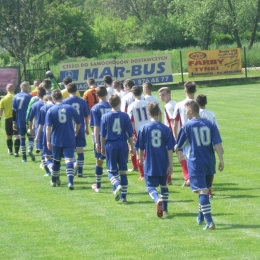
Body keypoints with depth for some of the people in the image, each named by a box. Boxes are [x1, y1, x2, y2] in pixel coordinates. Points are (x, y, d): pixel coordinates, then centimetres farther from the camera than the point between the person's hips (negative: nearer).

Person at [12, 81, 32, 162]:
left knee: (22, 138, 9)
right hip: (28, 121, -4)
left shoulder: (15, 97, 8)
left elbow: (14, 111, 8)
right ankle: (30, 150, -15)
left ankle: (24, 157, 7)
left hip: (19, 122, 4)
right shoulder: (28, 97, -6)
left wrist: (14, 122, 11)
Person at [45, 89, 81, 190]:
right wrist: (75, 132, 26)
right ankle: (70, 182, -21)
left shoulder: (50, 110, -5)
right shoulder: (70, 108, -1)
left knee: (56, 160, 18)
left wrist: (48, 141, -8)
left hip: (56, 140, 0)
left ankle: (54, 180, 33)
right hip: (69, 140, 0)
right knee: (69, 160, -6)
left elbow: (48, 127, -10)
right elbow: (78, 123, 8)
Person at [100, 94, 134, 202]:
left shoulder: (105, 117, -3)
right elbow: (130, 133, 0)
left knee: (111, 170, 7)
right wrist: (132, 147, 11)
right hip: (123, 145, 1)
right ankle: (123, 195, 8)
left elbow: (102, 135, 1)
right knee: (123, 171, 9)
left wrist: (102, 147, 13)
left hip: (110, 145, -1)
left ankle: (117, 185, -22)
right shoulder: (125, 116, -3)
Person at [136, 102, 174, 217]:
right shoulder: (166, 129, -5)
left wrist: (141, 158, 20)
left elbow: (141, 147, 1)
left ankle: (157, 200, -29)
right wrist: (170, 165, 2)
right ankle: (165, 209, 25)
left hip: (150, 164, -2)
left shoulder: (144, 128, -7)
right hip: (163, 164, 2)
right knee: (163, 185, 21)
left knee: (150, 186, 2)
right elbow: (170, 149, -4)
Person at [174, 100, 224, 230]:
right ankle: (201, 217, 35)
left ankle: (209, 222, -21)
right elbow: (218, 144, -5)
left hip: (195, 163, -4)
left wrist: (175, 148, 28)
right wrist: (221, 159, -1)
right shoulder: (210, 125, 4)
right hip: (210, 163, 4)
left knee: (202, 191, -10)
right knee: (205, 189, 21)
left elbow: (178, 146, 6)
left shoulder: (187, 126, -4)